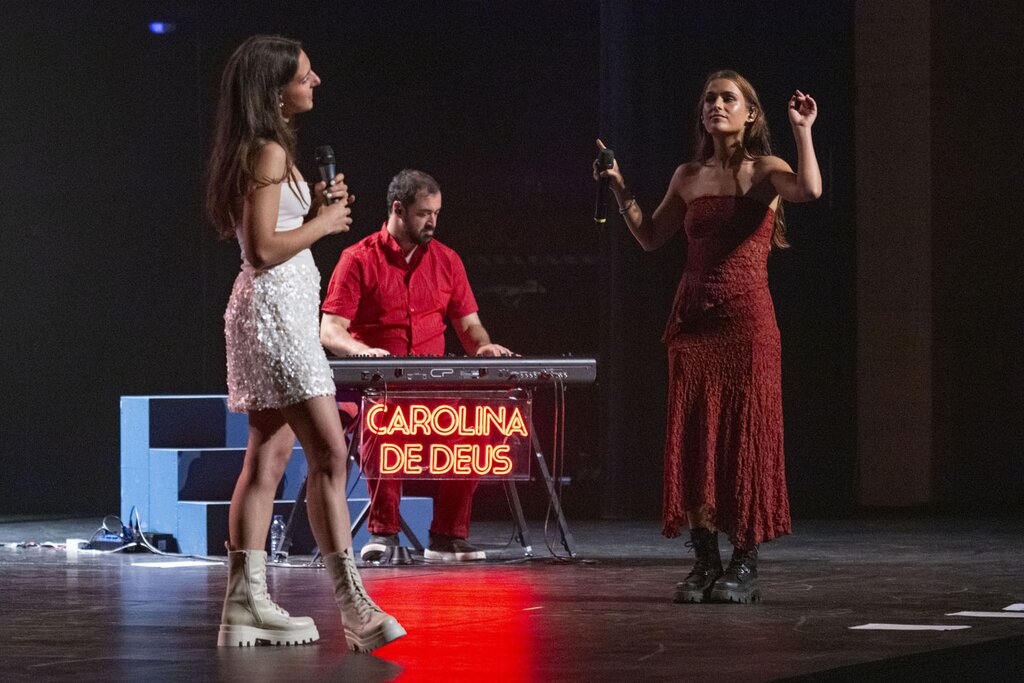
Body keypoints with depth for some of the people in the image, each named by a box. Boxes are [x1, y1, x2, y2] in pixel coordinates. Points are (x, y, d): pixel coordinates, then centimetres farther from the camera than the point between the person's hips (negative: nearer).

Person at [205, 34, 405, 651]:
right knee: (330, 452, -13)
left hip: (277, 310, 11)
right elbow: (264, 248, -20)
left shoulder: (265, 151, 17)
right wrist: (324, 224, -8)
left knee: (270, 456, 8)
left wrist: (316, 210, 10)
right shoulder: (269, 153, -14)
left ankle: (247, 606, 6)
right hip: (274, 308, -11)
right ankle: (354, 605, -16)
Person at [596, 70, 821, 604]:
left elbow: (809, 189, -22)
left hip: (747, 319, -5)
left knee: (746, 436, -2)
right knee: (694, 439, 3)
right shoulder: (689, 177, 13)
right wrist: (620, 189, 12)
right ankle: (705, 563, 9)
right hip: (693, 319, 5)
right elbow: (650, 237, 21)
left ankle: (745, 564, 3)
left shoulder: (765, 171, -1)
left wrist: (802, 131, -16)